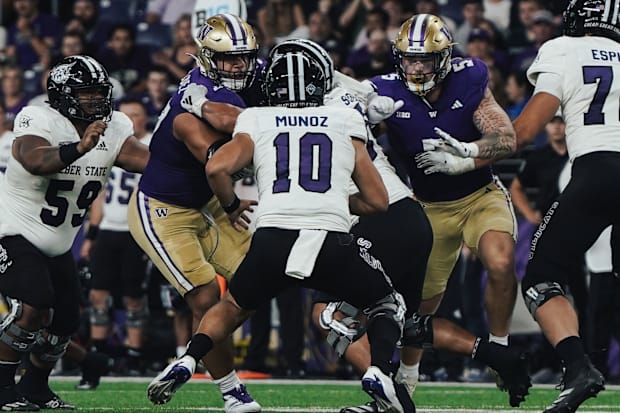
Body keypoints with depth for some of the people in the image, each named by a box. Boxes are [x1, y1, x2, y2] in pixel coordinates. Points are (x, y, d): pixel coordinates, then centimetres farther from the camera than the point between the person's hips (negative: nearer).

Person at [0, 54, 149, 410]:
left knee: (65, 322, 8)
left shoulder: (114, 128, -2)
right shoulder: (39, 121, -23)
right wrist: (80, 148, -59)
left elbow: (151, 161, -14)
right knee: (33, 307, -24)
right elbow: (36, 161, -44)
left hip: (58, 245, 8)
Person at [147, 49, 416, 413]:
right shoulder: (346, 122, 21)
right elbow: (378, 200, 19)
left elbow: (217, 168, 4)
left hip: (273, 237, 1)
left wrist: (232, 206, 23)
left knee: (232, 309, 29)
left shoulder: (257, 122, 20)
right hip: (333, 240, -1)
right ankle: (379, 371, -3)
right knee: (387, 304, 24)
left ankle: (187, 362, 6)